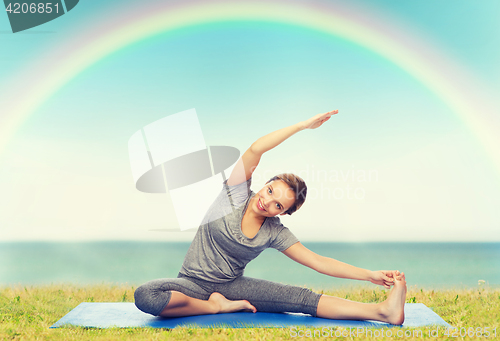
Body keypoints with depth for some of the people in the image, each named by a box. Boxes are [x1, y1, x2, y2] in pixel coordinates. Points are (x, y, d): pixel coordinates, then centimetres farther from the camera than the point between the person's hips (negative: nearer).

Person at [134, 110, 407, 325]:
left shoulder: (276, 234, -4)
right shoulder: (237, 194, -11)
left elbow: (318, 262, -5)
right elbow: (256, 149, -26)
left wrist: (371, 275, -13)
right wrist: (303, 125, -28)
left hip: (232, 285, 2)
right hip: (192, 284, -2)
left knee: (303, 298, -19)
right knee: (145, 296, -37)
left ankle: (384, 311, -26)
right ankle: (215, 306, -18)